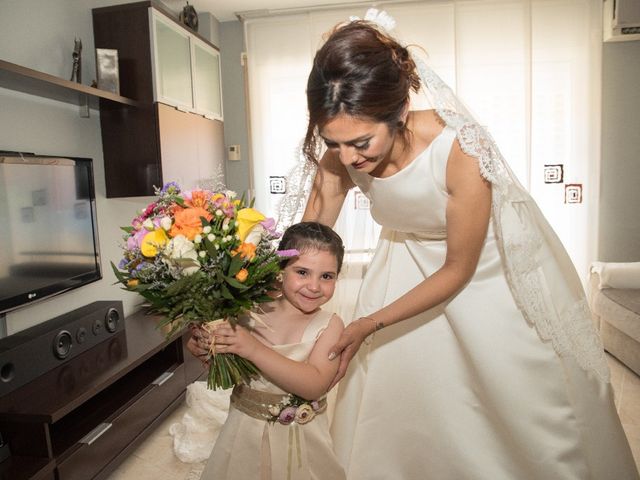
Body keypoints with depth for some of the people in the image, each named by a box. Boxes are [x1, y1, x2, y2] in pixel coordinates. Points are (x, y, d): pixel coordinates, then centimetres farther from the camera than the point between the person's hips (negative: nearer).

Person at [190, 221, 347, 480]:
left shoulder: (329, 325, -14)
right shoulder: (250, 311, -9)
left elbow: (315, 386, -27)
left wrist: (254, 349, -34)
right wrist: (204, 348, -18)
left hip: (300, 439, -1)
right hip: (245, 430, 2)